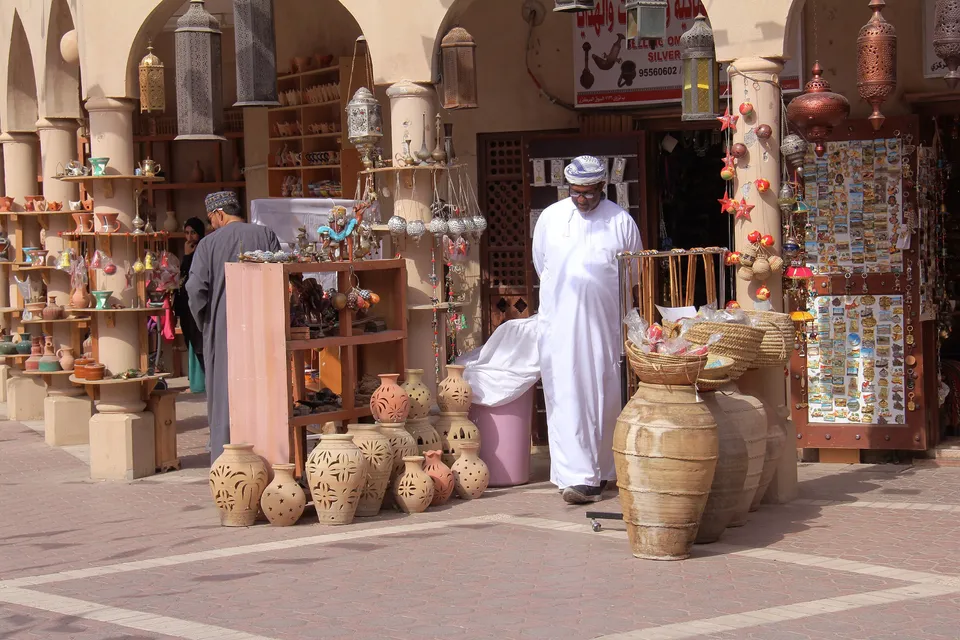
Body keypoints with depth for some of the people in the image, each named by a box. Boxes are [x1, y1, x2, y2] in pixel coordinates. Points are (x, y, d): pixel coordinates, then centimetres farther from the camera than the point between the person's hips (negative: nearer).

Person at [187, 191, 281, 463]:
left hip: (223, 329, -1)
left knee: (225, 393, 5)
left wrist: (204, 323, 5)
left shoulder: (208, 244, -4)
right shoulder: (266, 235, 1)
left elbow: (195, 288, -9)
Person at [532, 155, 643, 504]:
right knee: (567, 398, -7)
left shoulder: (621, 221, 0)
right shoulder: (550, 217, 4)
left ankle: (600, 471, 20)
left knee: (605, 397, 6)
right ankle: (578, 477, -9)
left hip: (605, 323, 0)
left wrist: (595, 295, 12)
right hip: (560, 323, 0)